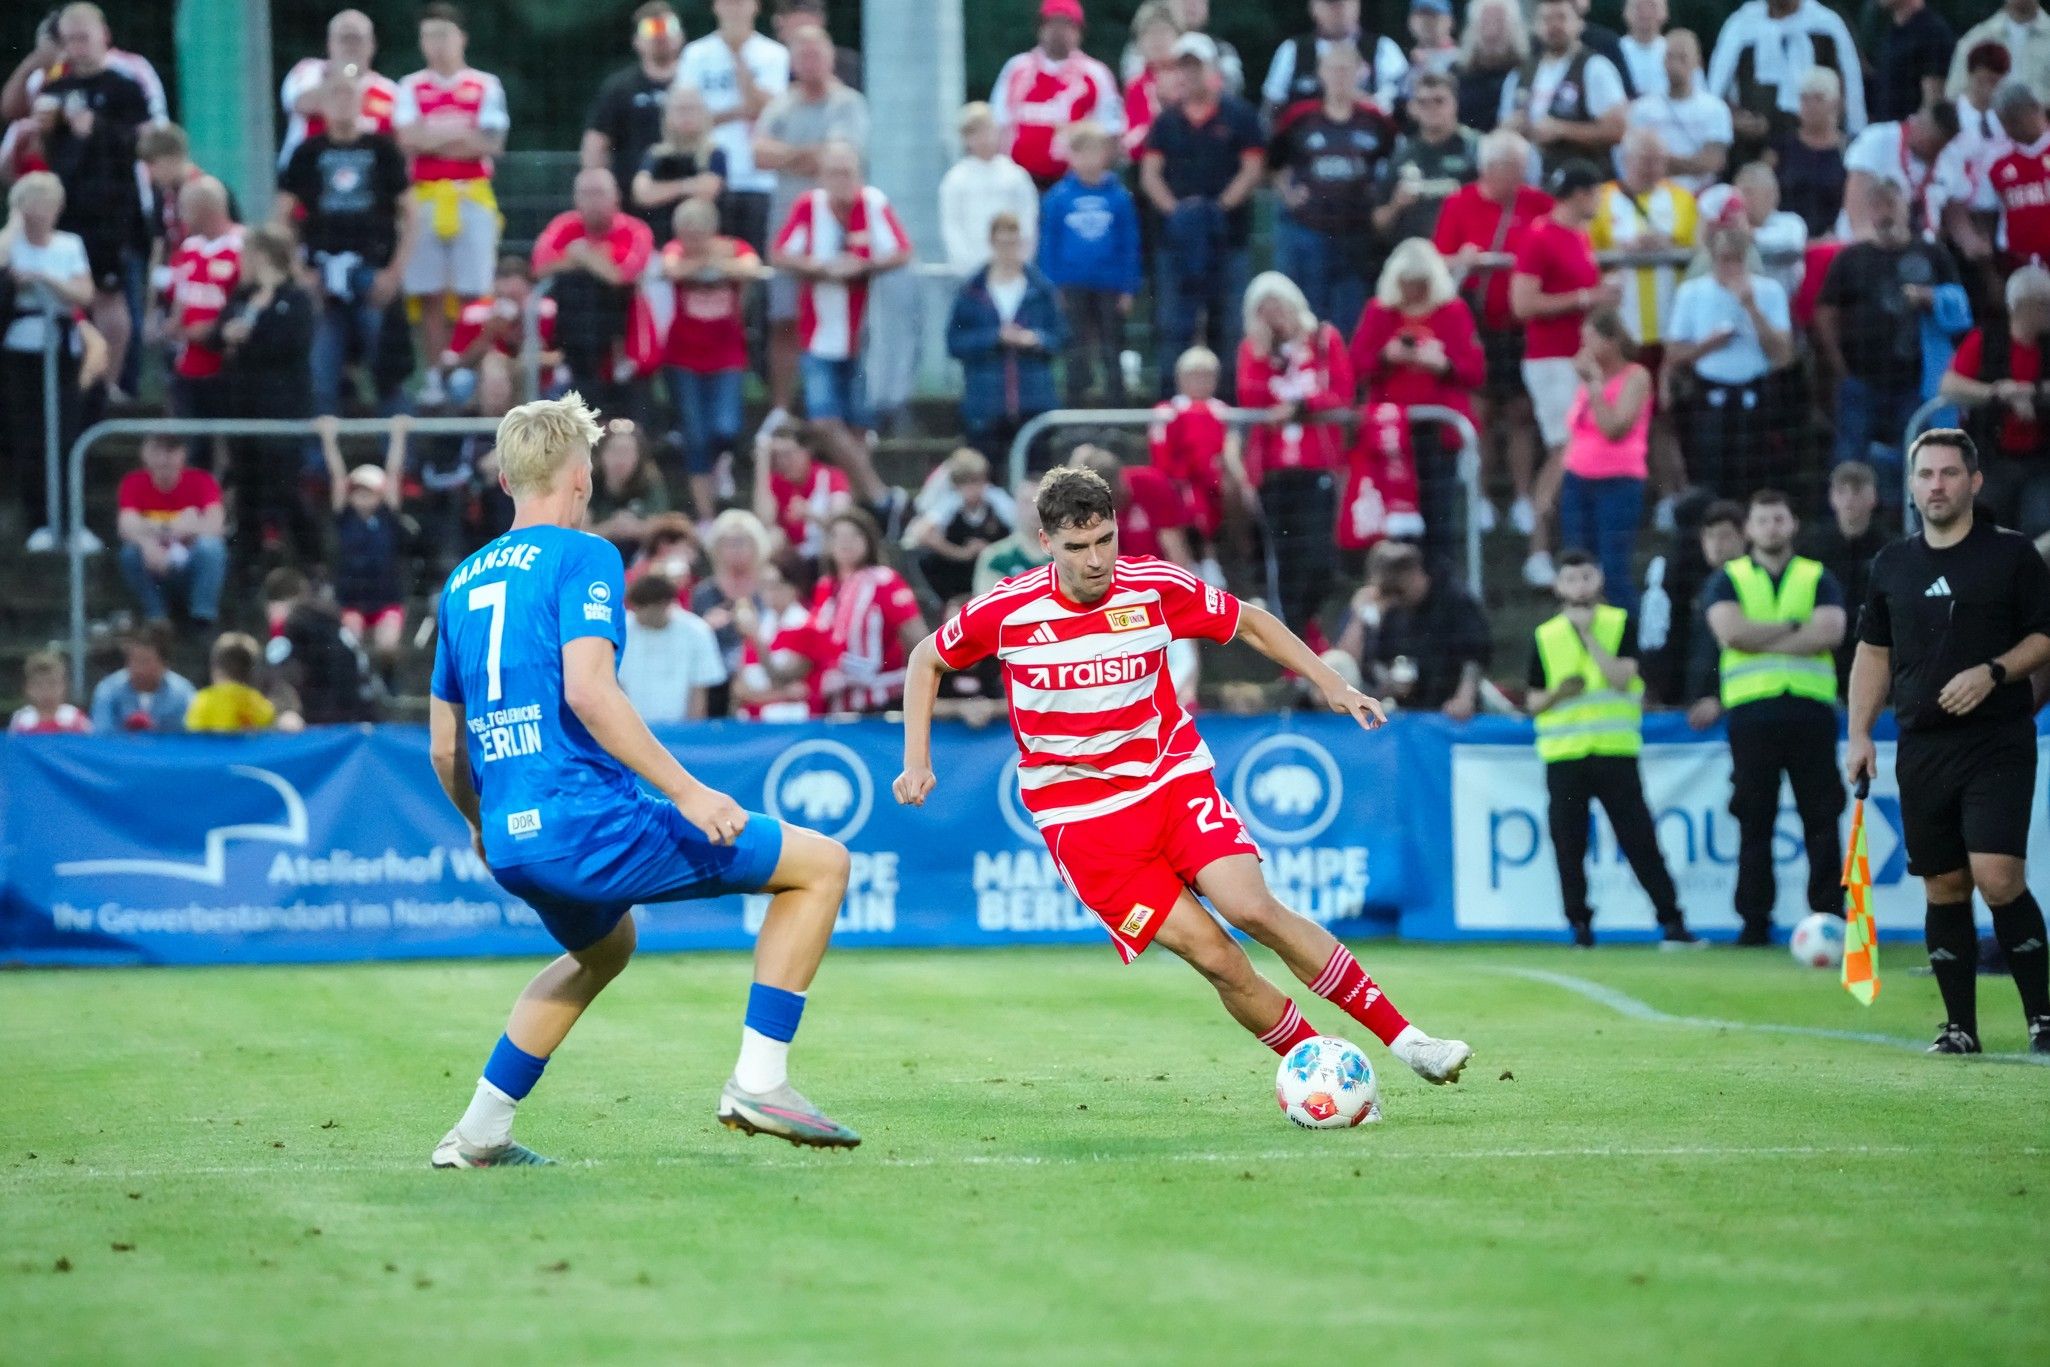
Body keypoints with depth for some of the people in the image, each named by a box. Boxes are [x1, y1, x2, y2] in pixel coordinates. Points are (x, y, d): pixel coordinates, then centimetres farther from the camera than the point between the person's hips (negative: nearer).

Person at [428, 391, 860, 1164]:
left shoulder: (462, 582, 17)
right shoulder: (582, 557, -5)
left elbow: (444, 748, 21)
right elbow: (588, 692, -20)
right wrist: (687, 792, -20)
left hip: (511, 846, 8)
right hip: (590, 824, -8)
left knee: (604, 947, 38)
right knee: (822, 864, 1)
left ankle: (479, 1134, 31)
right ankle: (758, 1080, -6)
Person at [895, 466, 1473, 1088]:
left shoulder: (1155, 587, -8)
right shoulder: (1006, 609, -11)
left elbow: (1249, 622, 9)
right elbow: (926, 660, 7)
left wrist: (1329, 683, 1)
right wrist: (917, 761, -2)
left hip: (1174, 778, 1)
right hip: (1081, 816, -1)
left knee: (1253, 909, -21)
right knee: (1216, 958, -14)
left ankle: (1402, 1036, -13)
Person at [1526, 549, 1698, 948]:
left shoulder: (1621, 623, 4)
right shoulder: (1544, 636, 9)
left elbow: (1621, 677, -10)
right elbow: (1533, 703, 11)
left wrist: (1588, 634, -10)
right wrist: (1558, 694, -9)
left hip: (1615, 753, -2)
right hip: (1563, 754, 2)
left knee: (1639, 839, -4)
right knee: (1568, 846, 0)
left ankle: (1671, 922, -1)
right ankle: (1579, 925, 9)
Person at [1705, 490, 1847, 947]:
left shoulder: (1818, 578, 13)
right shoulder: (1729, 580, 12)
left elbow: (1830, 632, -6)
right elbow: (1731, 631, -8)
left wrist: (1761, 640, -8)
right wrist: (1794, 627, -5)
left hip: (1810, 709, 0)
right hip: (1751, 714, 0)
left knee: (1821, 819, -3)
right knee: (1754, 821, 0)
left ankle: (1829, 915, -1)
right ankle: (1754, 921, 4)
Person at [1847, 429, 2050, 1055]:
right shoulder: (1892, 564, 13)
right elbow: (1873, 652, 18)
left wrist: (1993, 672, -15)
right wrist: (1859, 734, 9)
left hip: (1998, 743, -4)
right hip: (1922, 748, 4)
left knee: (1997, 878, -16)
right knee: (1944, 888, 4)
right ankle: (1960, 1026, 11)